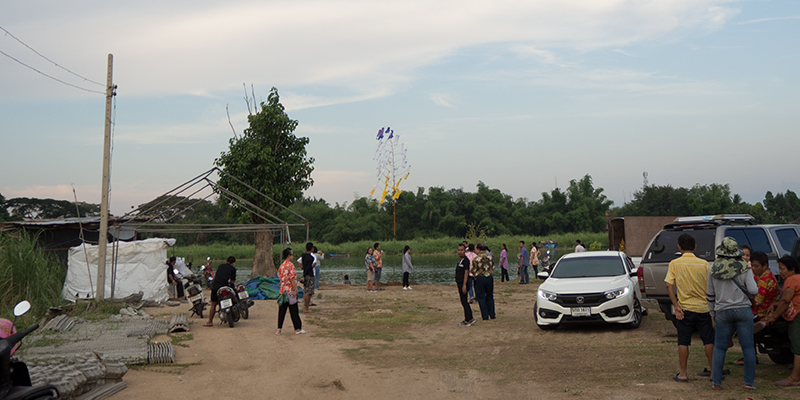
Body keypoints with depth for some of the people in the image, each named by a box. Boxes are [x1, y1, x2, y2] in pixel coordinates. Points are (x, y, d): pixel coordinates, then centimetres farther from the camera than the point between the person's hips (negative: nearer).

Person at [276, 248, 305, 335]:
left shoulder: (281, 266, 11)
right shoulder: (290, 265, -12)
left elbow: (280, 277, 15)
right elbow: (292, 278, -18)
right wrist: (295, 289, -16)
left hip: (283, 290, 7)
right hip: (291, 290, -7)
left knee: (282, 309, 8)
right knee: (294, 310, 1)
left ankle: (279, 329, 7)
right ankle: (297, 329, 7)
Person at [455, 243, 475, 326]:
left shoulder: (465, 260, -16)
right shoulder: (460, 260, 13)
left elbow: (466, 272, -20)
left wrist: (464, 285, -24)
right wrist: (457, 283, 22)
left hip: (463, 283, -10)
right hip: (459, 283, 10)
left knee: (464, 302, -6)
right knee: (464, 302, 12)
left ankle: (468, 320, -2)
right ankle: (470, 319, 18)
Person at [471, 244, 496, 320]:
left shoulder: (476, 259, -13)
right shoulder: (490, 258, 0)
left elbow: (472, 270, -9)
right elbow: (493, 268, 9)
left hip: (479, 278, -4)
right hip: (489, 278, 4)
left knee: (481, 297, 5)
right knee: (490, 297, 16)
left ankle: (485, 316, 5)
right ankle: (492, 315, 20)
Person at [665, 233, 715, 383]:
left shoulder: (674, 264, -4)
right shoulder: (704, 264, -2)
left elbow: (669, 285, -12)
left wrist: (676, 306, -10)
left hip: (685, 308, -1)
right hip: (703, 307, 1)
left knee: (683, 342, 5)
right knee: (708, 341, 13)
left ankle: (683, 374, 7)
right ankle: (713, 370, 20)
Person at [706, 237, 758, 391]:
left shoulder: (714, 269, 1)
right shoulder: (744, 267, -4)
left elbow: (710, 294, 7)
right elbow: (753, 291, -10)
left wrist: (712, 312, 18)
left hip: (723, 312, 1)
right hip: (743, 309, -1)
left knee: (719, 347, 8)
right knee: (748, 347, 6)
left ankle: (716, 382, 9)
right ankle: (749, 382, 7)